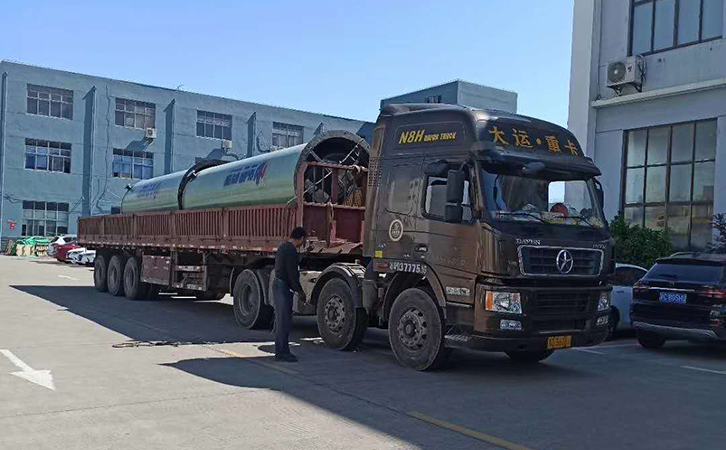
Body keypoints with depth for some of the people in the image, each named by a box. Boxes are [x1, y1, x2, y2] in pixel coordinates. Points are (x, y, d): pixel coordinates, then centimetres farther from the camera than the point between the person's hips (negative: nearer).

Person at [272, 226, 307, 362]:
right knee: (284, 320, -7)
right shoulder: (291, 251, -18)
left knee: (280, 320, 14)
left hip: (277, 284, 10)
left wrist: (295, 289, 20)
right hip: (283, 287, -10)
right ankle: (282, 353, -4)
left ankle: (280, 351, 20)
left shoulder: (283, 247, 13)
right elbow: (292, 274, -20)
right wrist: (300, 291, -12)